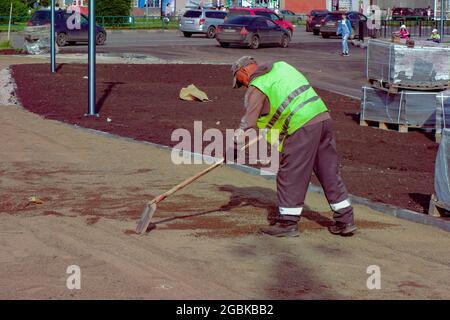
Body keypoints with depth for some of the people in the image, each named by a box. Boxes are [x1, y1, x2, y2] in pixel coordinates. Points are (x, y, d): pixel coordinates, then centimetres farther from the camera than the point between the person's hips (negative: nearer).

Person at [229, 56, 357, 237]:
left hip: (302, 127, -8)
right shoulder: (281, 66, 21)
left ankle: (288, 222, 8)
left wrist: (235, 147, 3)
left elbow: (249, 122, -5)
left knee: (290, 175, 3)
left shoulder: (256, 87, -1)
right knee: (329, 173, 12)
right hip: (324, 117, 8)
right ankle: (345, 220, 16)